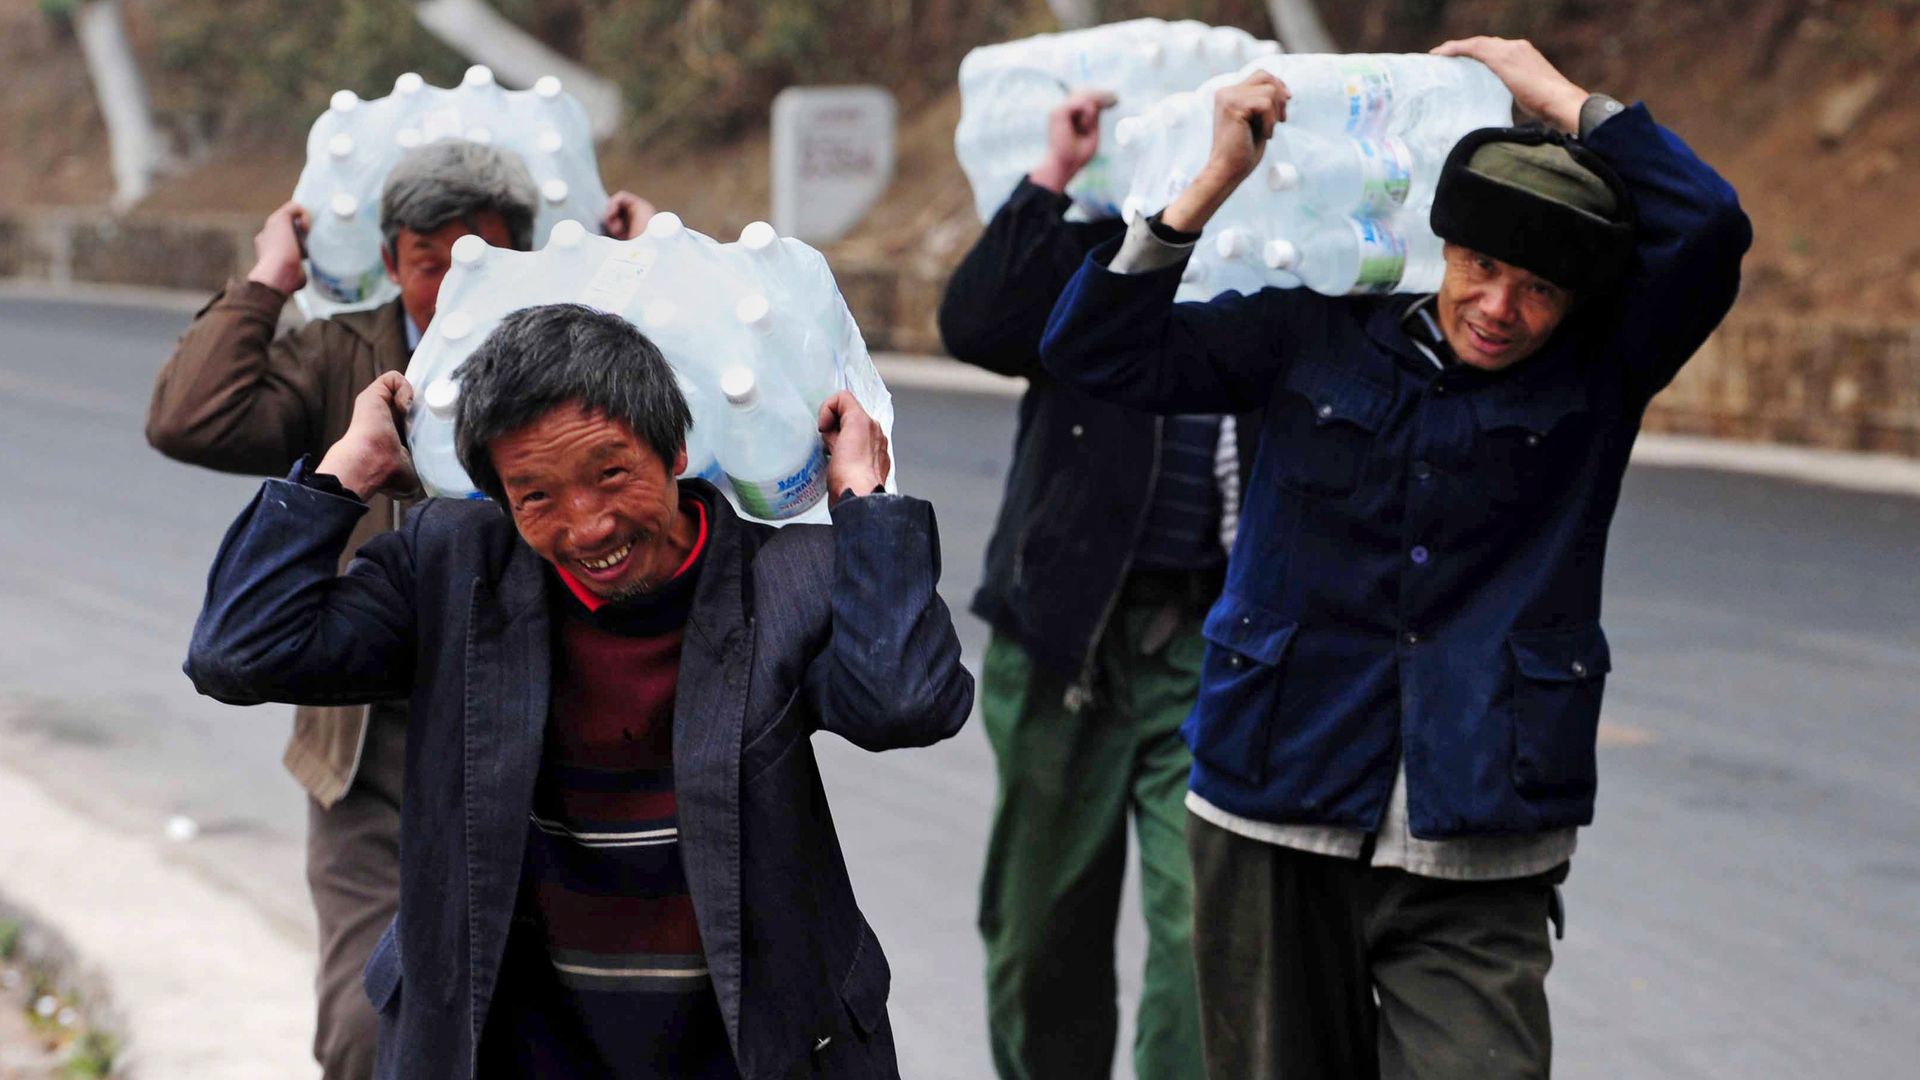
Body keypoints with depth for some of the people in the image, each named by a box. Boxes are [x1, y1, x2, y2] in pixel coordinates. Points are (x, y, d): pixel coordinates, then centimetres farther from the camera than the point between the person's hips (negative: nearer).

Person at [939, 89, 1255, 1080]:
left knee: (1202, 925, -10)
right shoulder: (1091, 255, 0)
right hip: (1065, 637, 0)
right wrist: (1053, 176, -18)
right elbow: (973, 326, -17)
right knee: (1044, 926, 15)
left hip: (1210, 651, 0)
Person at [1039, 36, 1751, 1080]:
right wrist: (1216, 181, -6)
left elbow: (1710, 229, -14)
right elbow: (1094, 349, 1)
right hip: (1273, 836, 2)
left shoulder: (1596, 370, 2)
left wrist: (1556, 94, -7)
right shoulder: (1316, 337, 4)